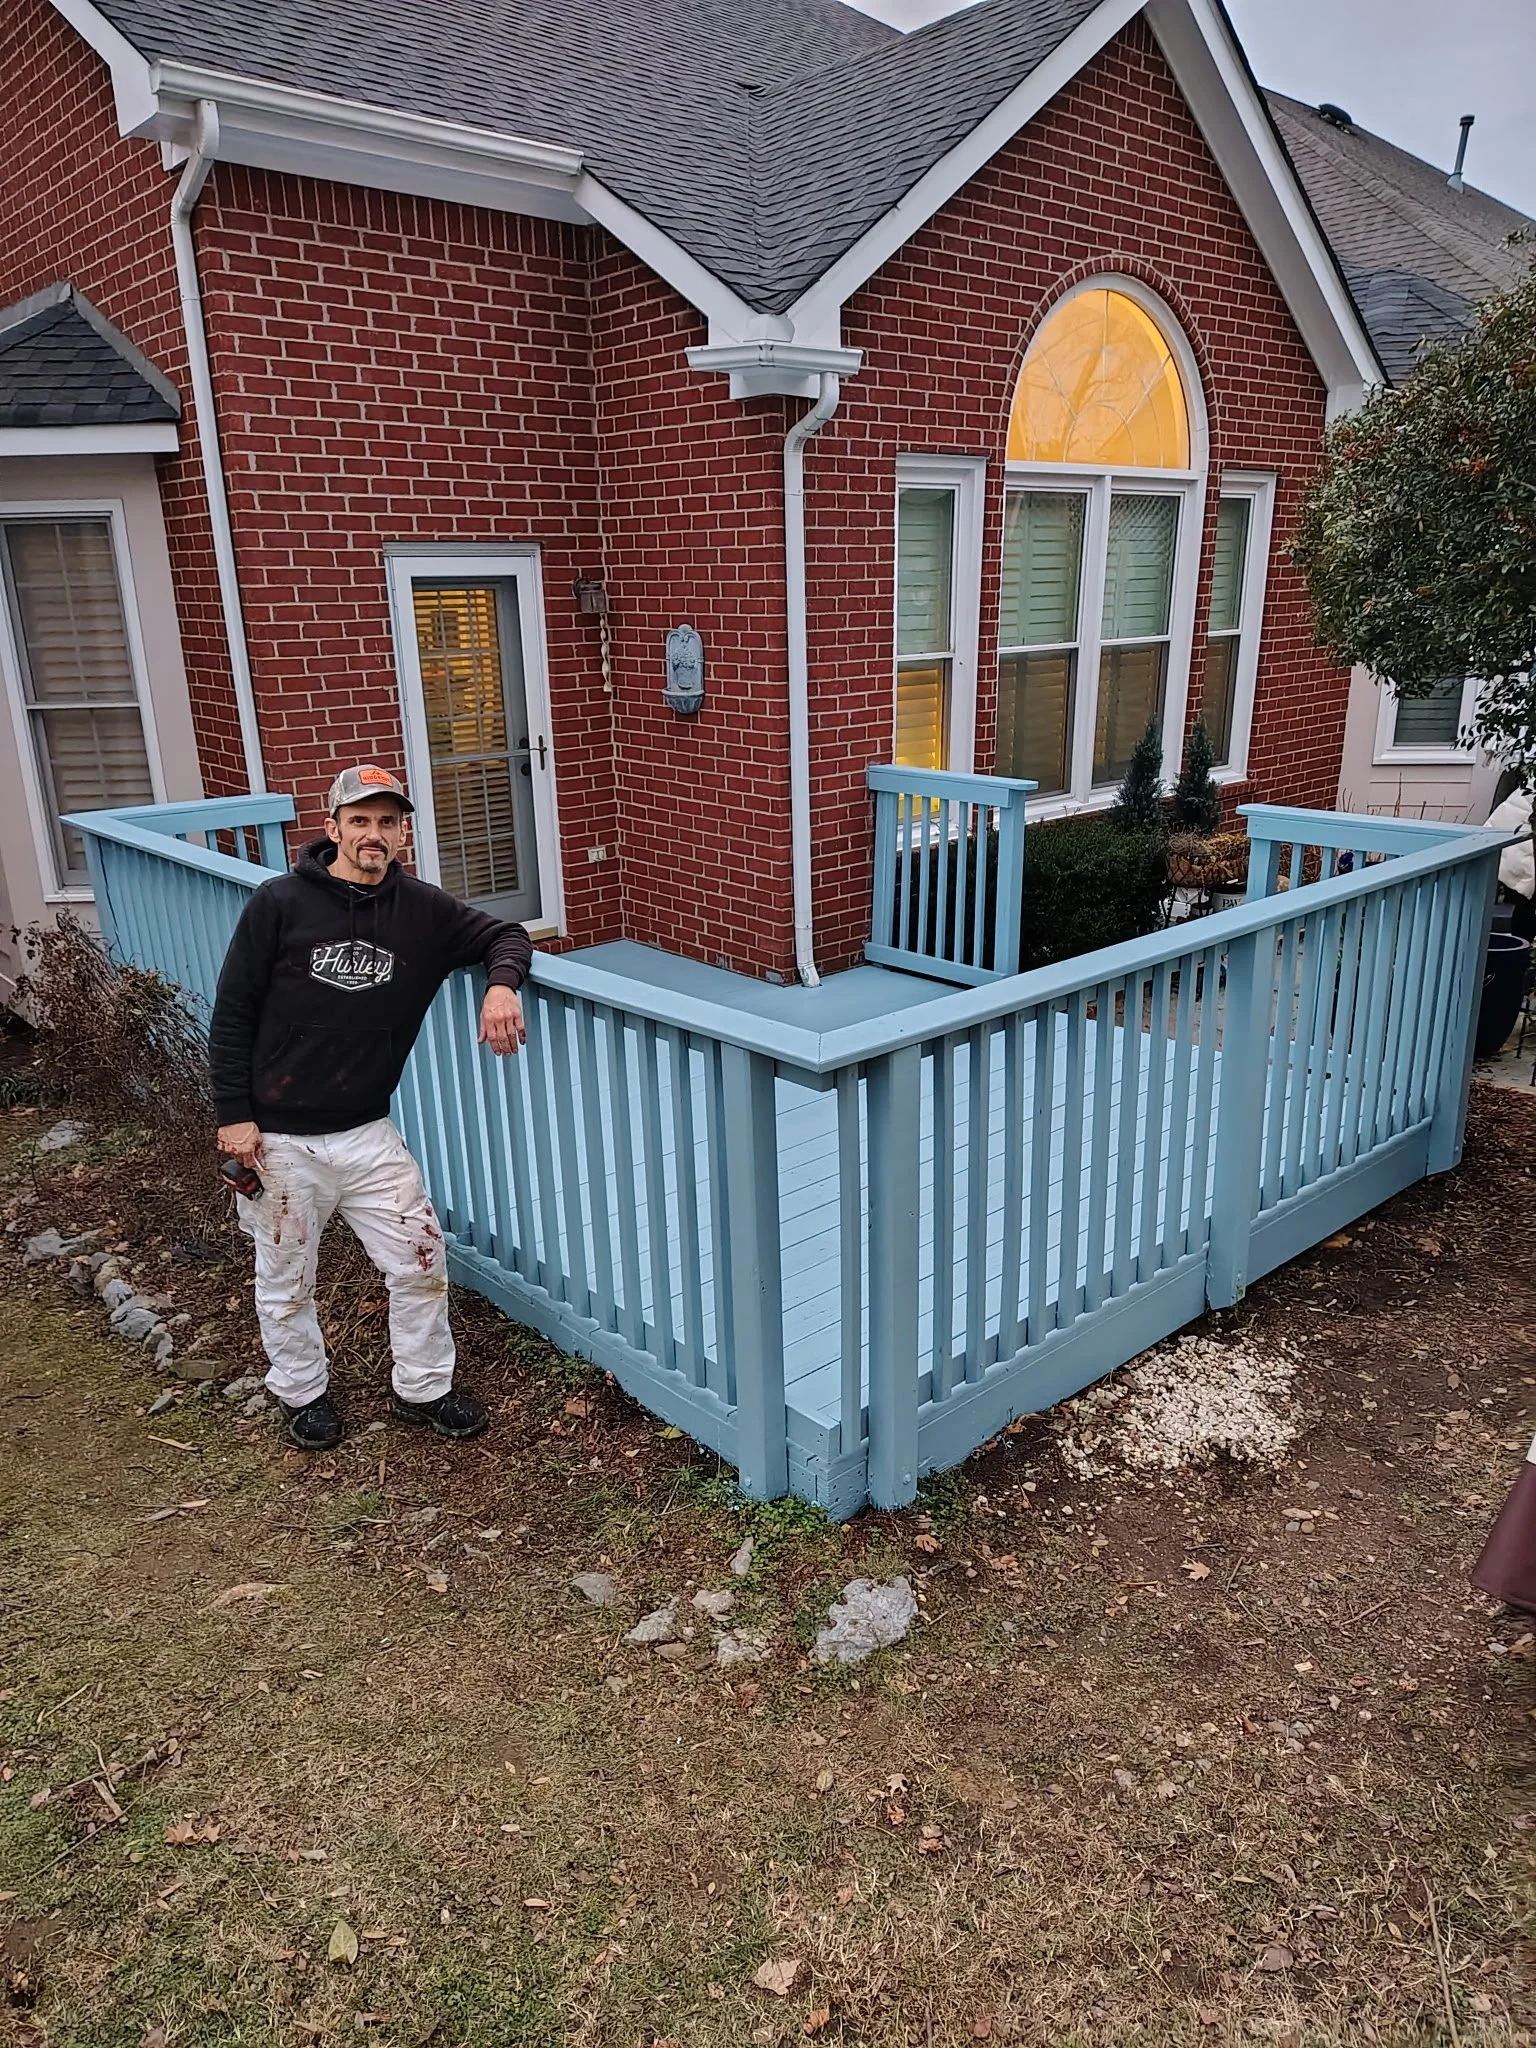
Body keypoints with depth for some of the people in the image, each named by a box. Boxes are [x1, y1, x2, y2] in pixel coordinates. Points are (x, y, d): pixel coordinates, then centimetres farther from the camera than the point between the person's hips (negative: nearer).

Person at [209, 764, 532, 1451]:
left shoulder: (422, 909, -2)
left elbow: (507, 936, 5)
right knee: (286, 1282, 13)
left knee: (420, 1262, 4)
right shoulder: (280, 903, -10)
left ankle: (423, 1388, 27)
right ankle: (302, 1394, 38)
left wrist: (501, 984, -19)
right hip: (278, 1138, -2)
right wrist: (233, 1114, -9)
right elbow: (232, 1013, -6)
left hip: (367, 1133, 3)